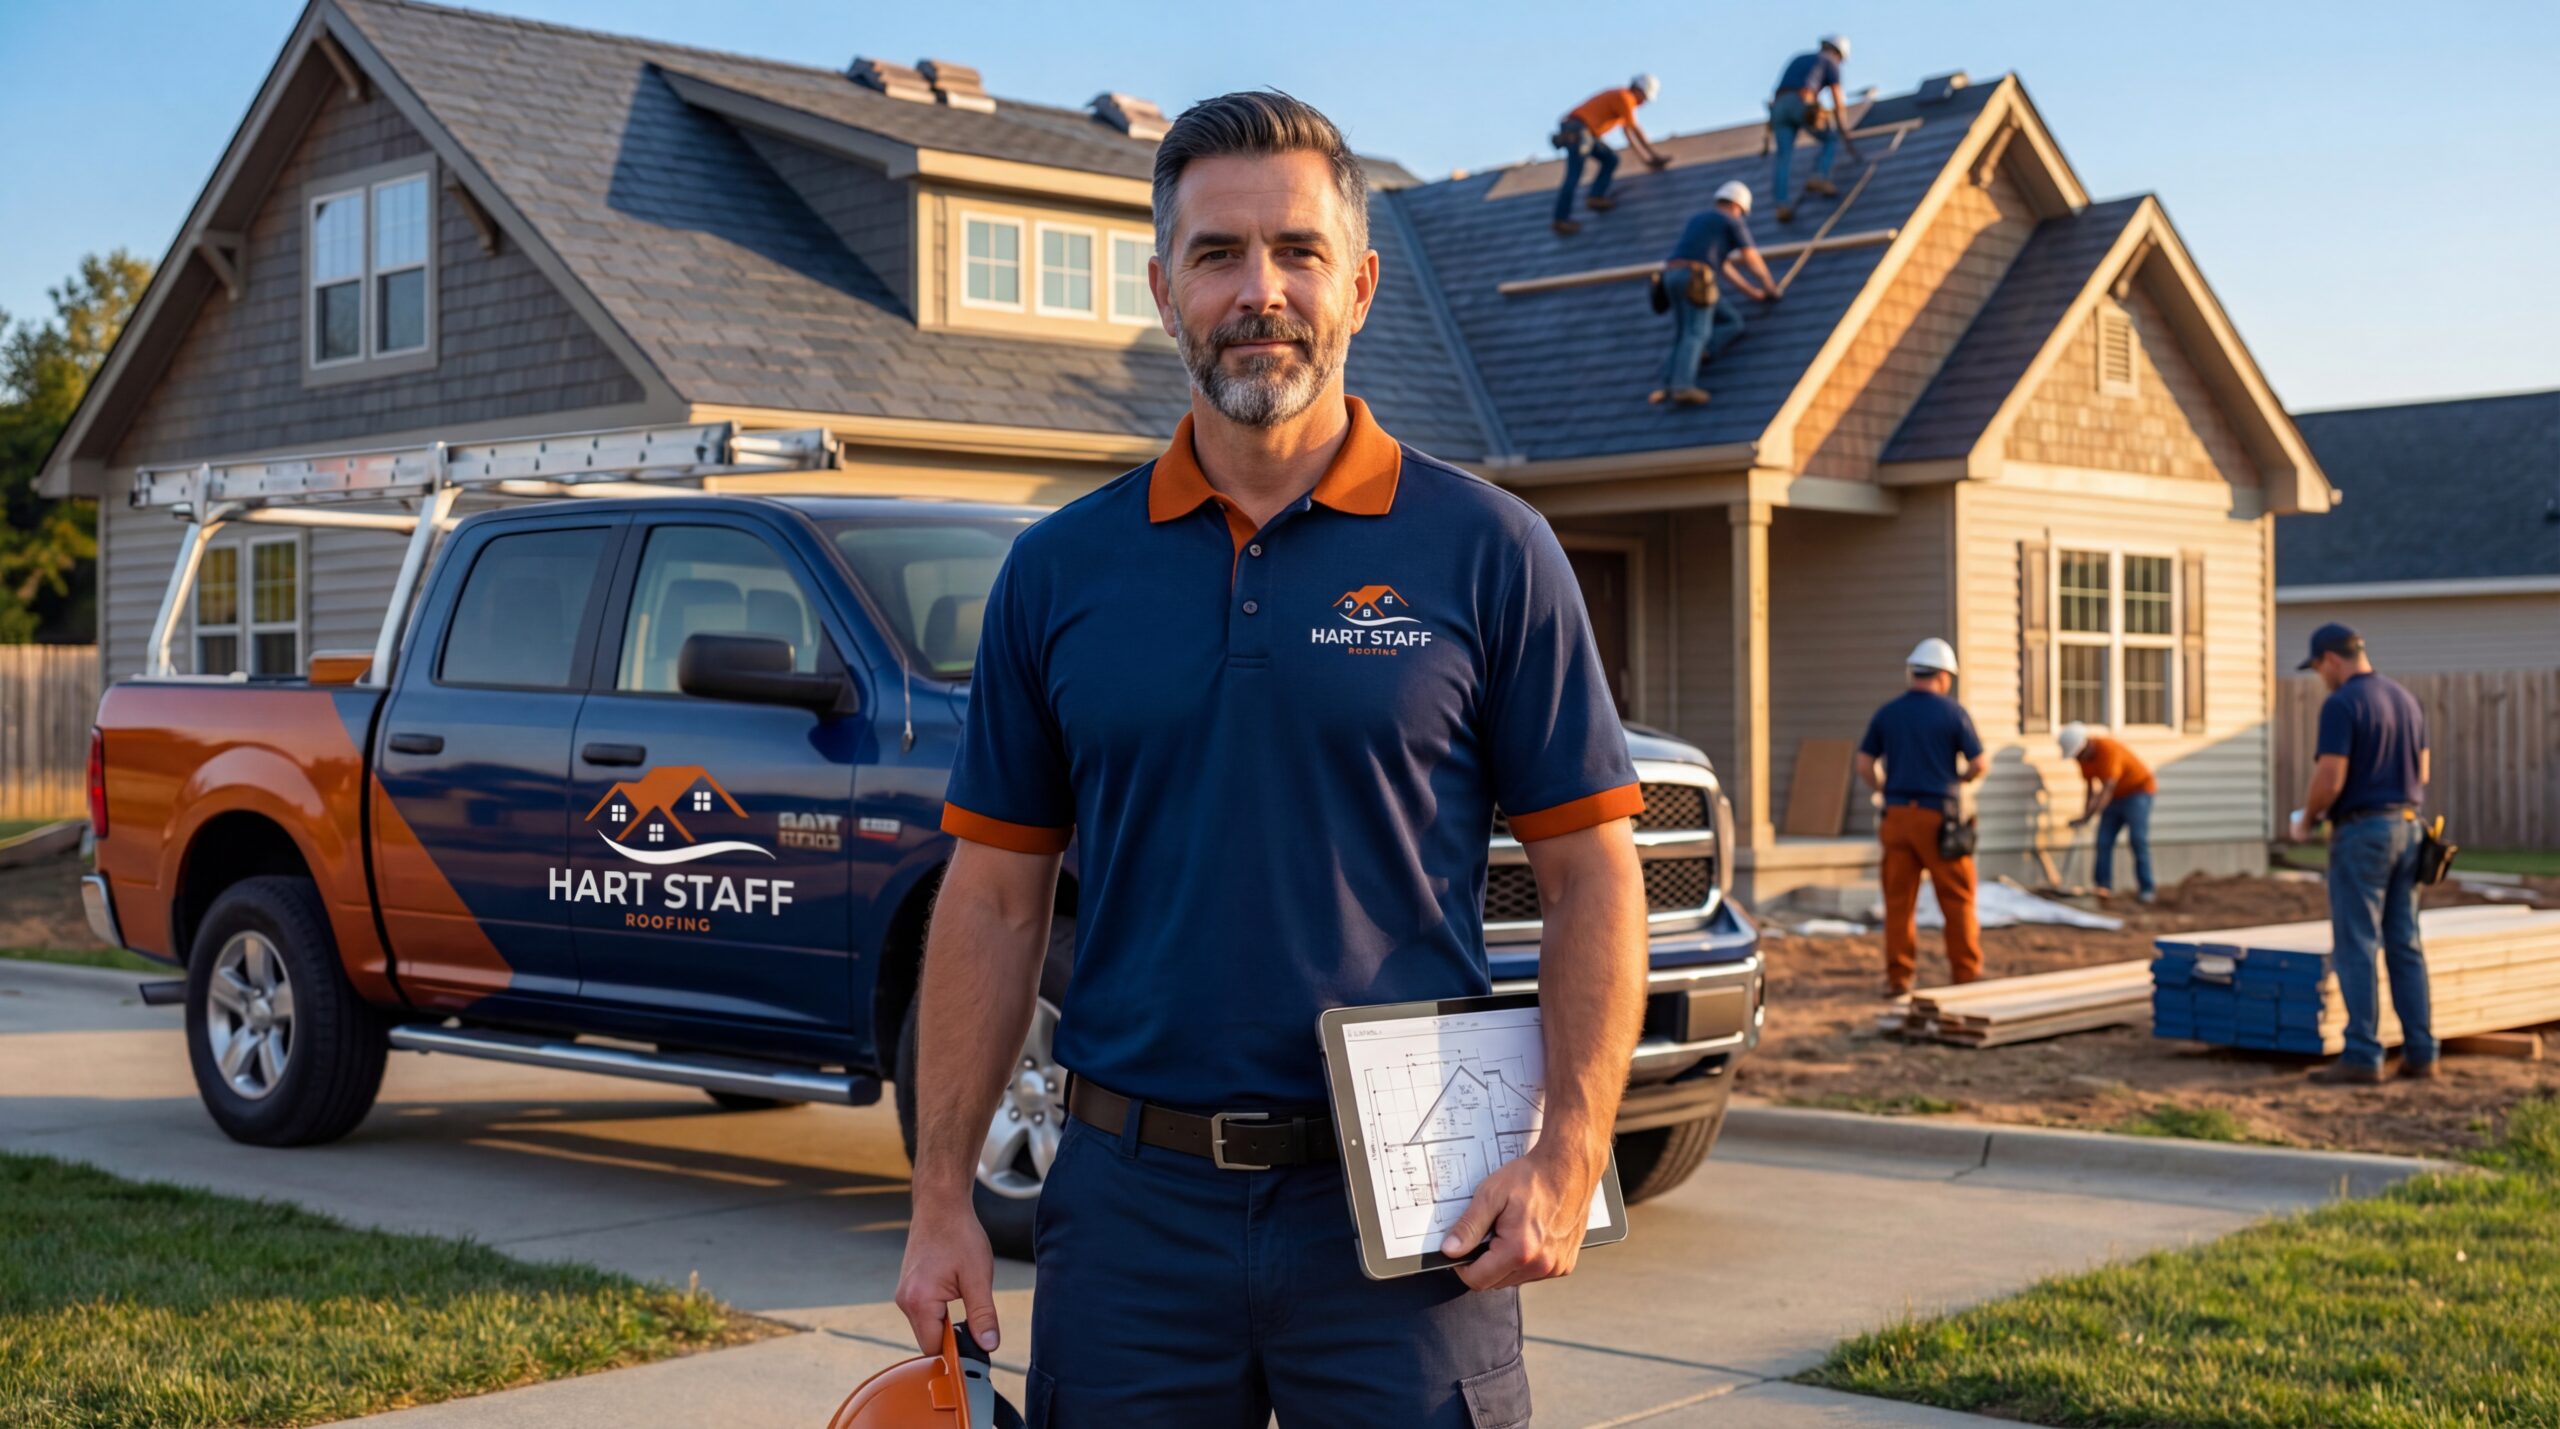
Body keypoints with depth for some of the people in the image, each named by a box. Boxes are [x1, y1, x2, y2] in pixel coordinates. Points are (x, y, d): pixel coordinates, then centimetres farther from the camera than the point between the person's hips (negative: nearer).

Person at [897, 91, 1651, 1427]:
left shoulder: (1486, 549, -1)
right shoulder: (1059, 569, 6)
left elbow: (1592, 876, -1)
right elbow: (994, 899, 7)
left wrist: (1569, 1157, -12)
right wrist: (941, 1201, 3)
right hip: (1129, 1203, 2)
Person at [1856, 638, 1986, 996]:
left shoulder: (1886, 714, 7)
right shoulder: (1953, 712, -4)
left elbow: (1865, 766, 7)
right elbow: (1979, 764, -3)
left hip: (1898, 815, 3)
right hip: (1939, 816, -3)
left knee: (1899, 899, 6)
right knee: (1957, 899, 5)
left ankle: (1898, 977, 6)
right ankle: (1966, 974, 7)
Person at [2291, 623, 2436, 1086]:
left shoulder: (2341, 705, -14)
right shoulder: (2405, 699, 12)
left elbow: (2330, 781, -18)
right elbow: (2421, 772, 17)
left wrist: (2306, 821, -2)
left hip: (2360, 832, -8)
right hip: (2405, 826, 8)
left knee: (2356, 947, -5)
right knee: (2404, 944, 11)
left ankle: (2362, 1056, -6)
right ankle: (2420, 1051, 12)